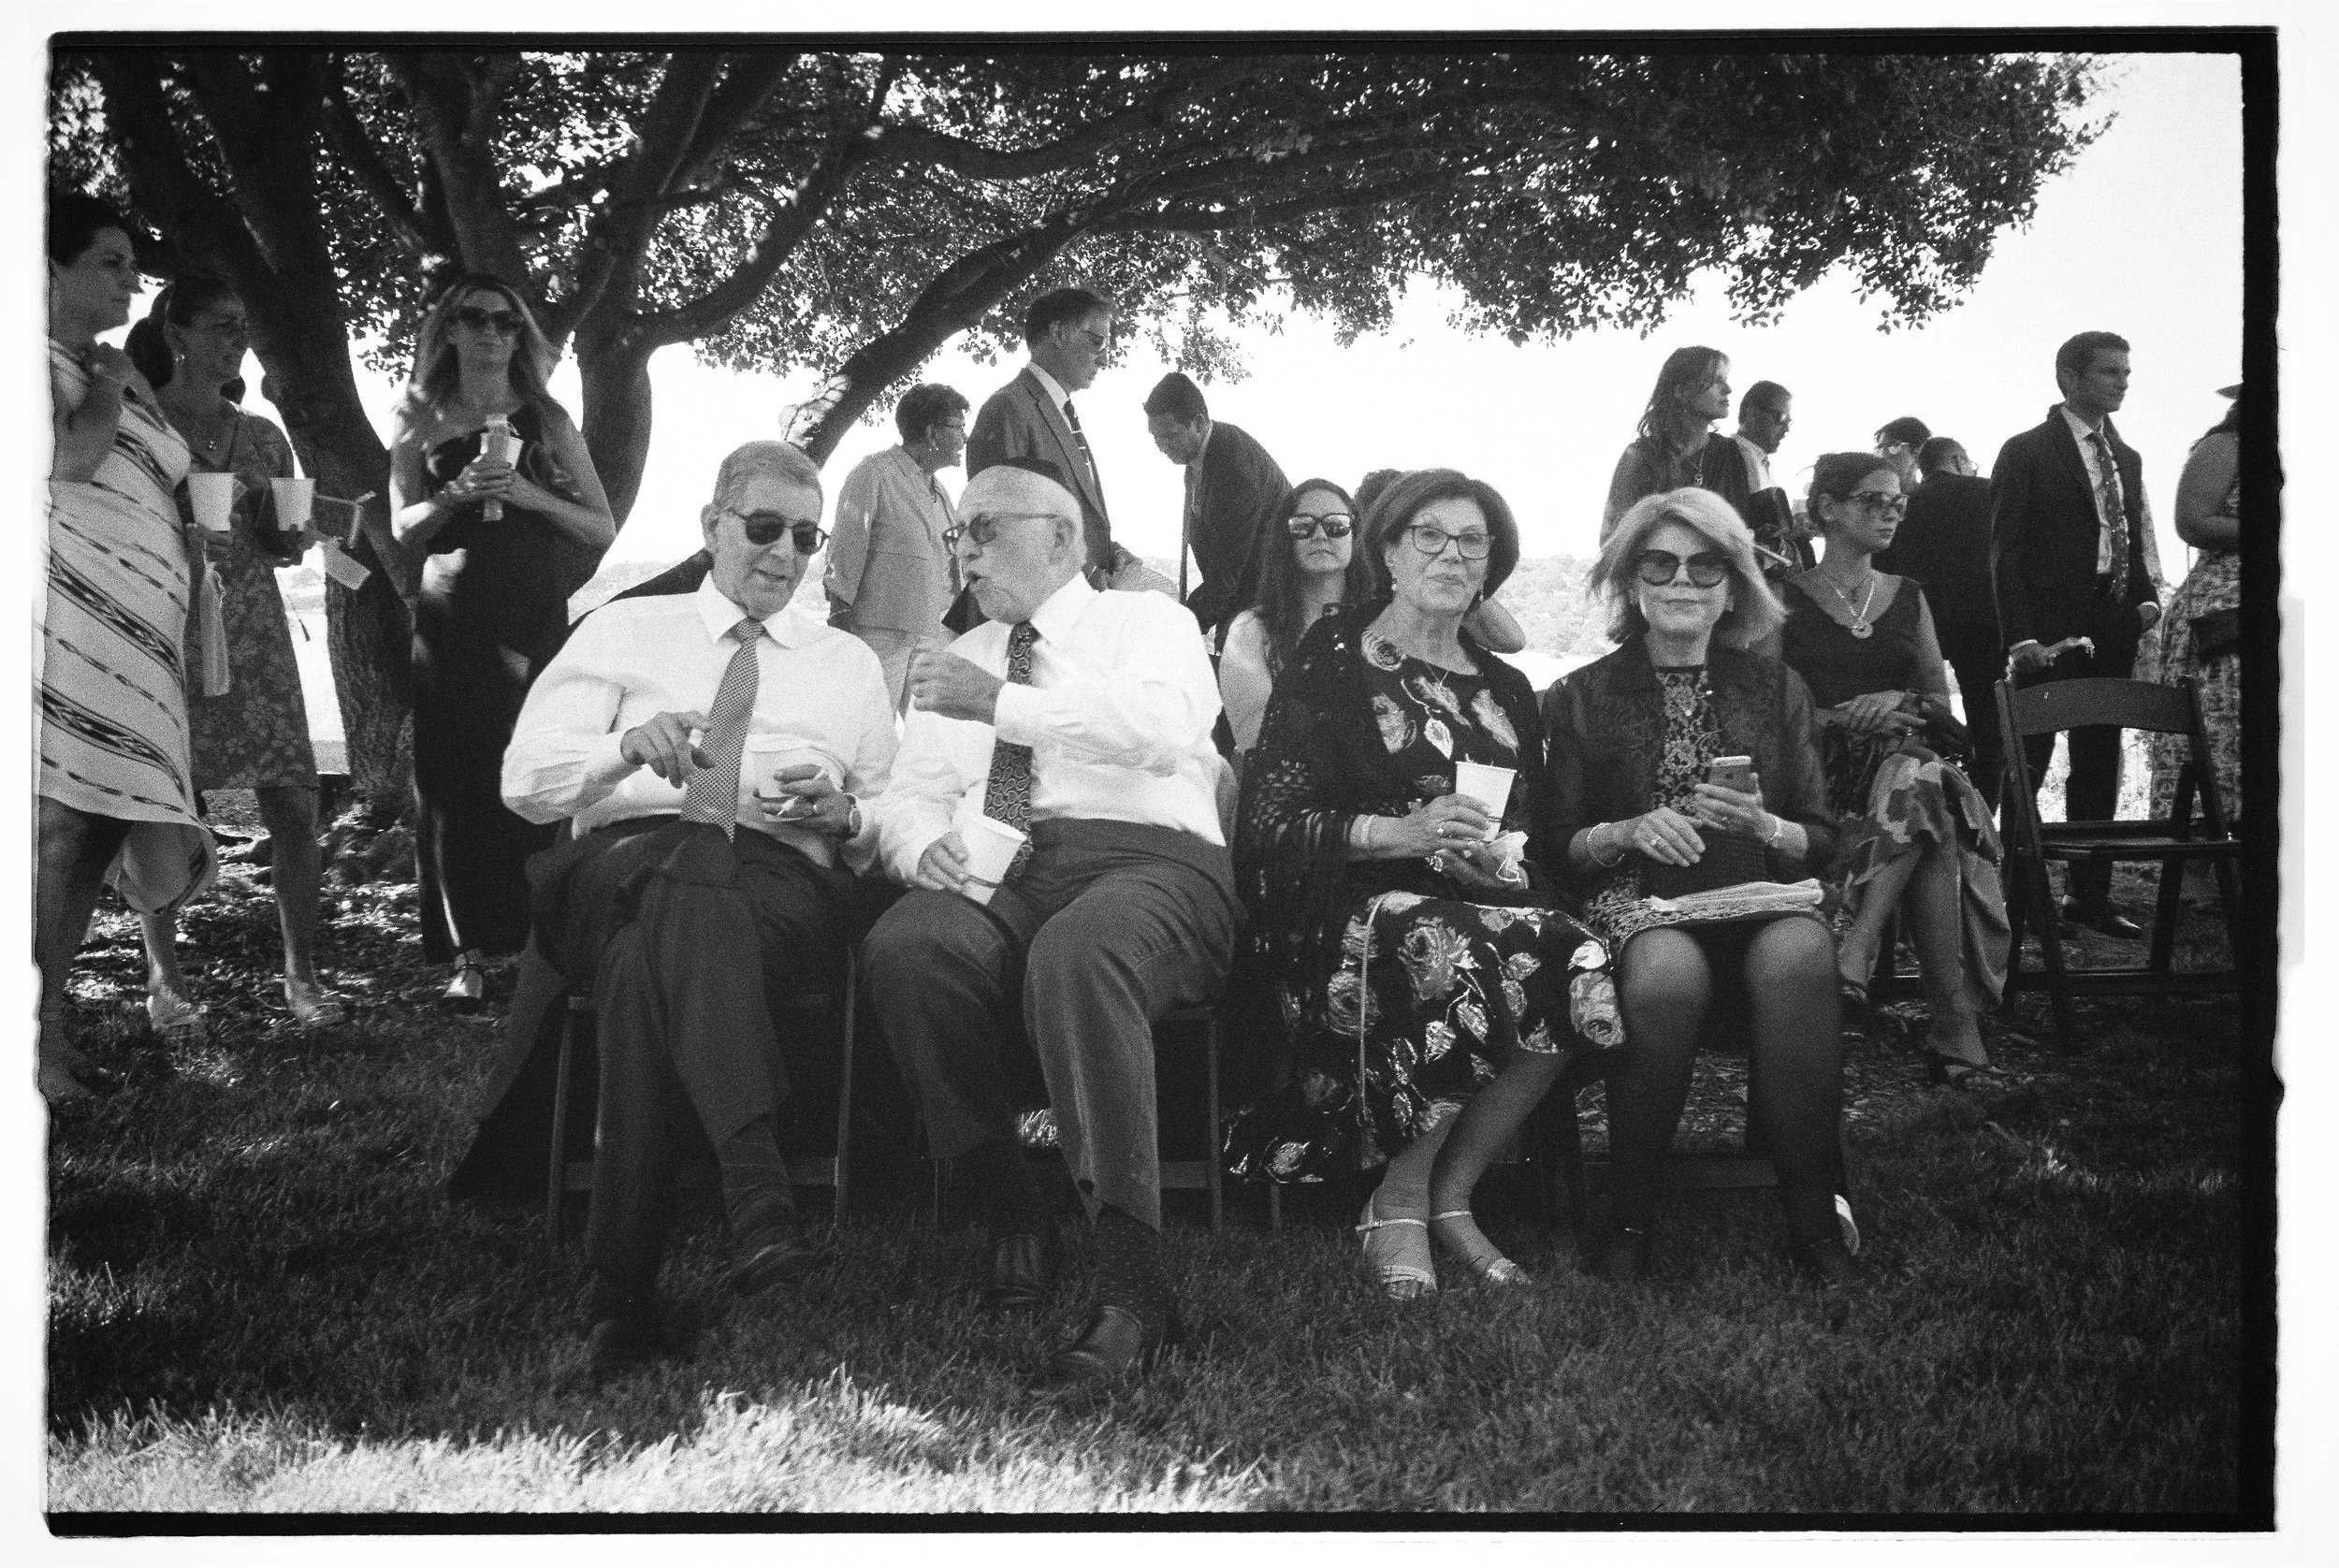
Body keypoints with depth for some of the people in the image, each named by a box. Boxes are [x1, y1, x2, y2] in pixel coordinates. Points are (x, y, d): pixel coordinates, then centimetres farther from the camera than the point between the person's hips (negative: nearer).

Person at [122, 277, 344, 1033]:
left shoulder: (262, 437, 13)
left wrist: (294, 536, 0)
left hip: (255, 635, 4)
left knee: (293, 801, -3)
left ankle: (301, 971, 7)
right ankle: (164, 979, 11)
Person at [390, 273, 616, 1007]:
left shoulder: (546, 420, 9)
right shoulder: (422, 422, 11)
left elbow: (602, 530, 6)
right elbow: (403, 530, 6)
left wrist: (531, 496, -10)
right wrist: (456, 493, -11)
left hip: (536, 620, 0)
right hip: (451, 623, 0)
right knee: (456, 782, -4)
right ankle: (468, 954, 0)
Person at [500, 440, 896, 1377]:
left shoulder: (851, 663, 27)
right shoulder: (622, 632, 23)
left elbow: (885, 835, 22)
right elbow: (524, 780, 11)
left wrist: (843, 814, -2)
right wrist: (628, 747, -9)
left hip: (784, 887, 1)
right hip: (618, 868, -1)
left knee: (648, 962, -37)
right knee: (692, 861, -41)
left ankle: (624, 1289, -42)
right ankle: (755, 1196, -56)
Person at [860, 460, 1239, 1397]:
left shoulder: (1146, 622, 13)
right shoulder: (958, 661, 29)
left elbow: (1165, 728, -10)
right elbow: (905, 800, 20)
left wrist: (1001, 703, -15)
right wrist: (926, 845, -5)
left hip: (1144, 862, -4)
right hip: (993, 874, 4)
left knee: (1076, 956, -40)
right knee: (903, 949, -31)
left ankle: (1132, 1292, -40)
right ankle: (1014, 1227, -16)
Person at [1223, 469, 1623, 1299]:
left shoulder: (1506, 691, 22)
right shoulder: (1330, 664, 4)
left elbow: (1530, 833, 21)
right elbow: (1269, 826, -4)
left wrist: (1503, 854, -4)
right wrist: (1400, 832, -18)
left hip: (1485, 899, 5)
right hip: (1355, 909, -5)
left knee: (1580, 967, -28)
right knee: (1450, 957, -38)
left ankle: (1427, 1196, -16)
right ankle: (1416, 1197, -17)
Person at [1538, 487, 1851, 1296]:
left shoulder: (1776, 688, 15)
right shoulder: (1584, 697, 10)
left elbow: (1821, 841, 12)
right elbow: (1556, 847, 7)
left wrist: (1765, 827, -10)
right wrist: (1629, 832, -12)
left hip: (1758, 894, 2)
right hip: (1633, 900, -2)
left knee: (1799, 957, -35)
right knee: (1668, 974, -37)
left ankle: (1813, 1213, -23)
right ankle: (1630, 1219, -20)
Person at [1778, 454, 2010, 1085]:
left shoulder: (1909, 596, 20)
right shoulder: (1786, 599, 7)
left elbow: (1939, 696, 16)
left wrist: (1902, 706, -8)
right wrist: (1847, 715, -16)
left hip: (1908, 755, 3)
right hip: (1823, 769, -3)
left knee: (1919, 783, -37)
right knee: (1932, 827, -36)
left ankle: (1851, 955, -42)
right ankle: (1955, 1017, -38)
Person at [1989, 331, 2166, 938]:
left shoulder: (2127, 459, 16)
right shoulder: (2027, 452, -4)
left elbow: (2138, 540, 22)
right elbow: (2004, 552, -8)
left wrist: (2146, 596, 2)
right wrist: (2020, 637, -15)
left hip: (2112, 633, 7)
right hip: (2049, 633, -7)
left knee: (2098, 766, 9)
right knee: (2026, 763, -3)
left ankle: (2088, 894, 16)